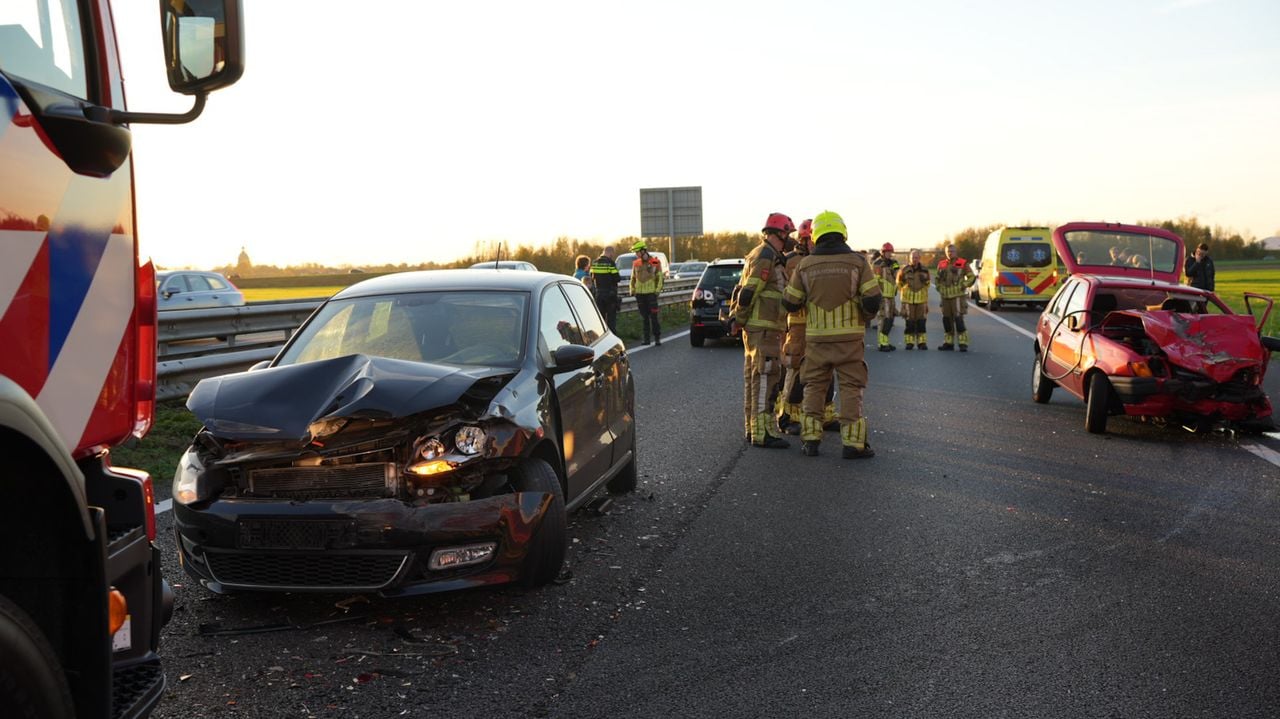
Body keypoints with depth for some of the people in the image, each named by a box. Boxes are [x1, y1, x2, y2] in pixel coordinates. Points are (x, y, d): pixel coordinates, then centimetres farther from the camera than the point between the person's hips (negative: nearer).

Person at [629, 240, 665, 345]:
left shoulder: (655, 262, 0)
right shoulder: (636, 264, 10)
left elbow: (660, 277, 2)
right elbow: (633, 278, 17)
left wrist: (657, 290, -6)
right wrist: (632, 290, 8)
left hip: (651, 293, -4)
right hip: (640, 294, 4)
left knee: (653, 317, -6)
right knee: (644, 317, 7)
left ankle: (657, 338, -1)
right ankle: (646, 338, 12)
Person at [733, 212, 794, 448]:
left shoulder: (762, 256, 18)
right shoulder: (766, 258, -15)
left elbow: (741, 291, 20)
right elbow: (747, 294, -19)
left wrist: (738, 318, 16)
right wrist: (741, 320, -8)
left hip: (756, 328, 11)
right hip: (764, 328, -11)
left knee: (754, 377, 14)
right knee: (764, 378, -10)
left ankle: (753, 427, 22)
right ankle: (762, 432, -10)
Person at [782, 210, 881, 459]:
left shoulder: (805, 265, 1)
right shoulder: (857, 261, -5)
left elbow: (789, 303, 7)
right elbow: (872, 300, -10)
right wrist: (865, 316, 10)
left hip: (816, 337, 2)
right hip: (849, 337, -2)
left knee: (814, 387, 13)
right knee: (851, 388, 3)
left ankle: (810, 439, 10)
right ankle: (852, 442, 0)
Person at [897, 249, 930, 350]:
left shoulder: (924, 270, 4)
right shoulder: (904, 271, -4)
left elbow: (927, 284, 16)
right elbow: (899, 283, 11)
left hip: (921, 299, 2)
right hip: (908, 300, -2)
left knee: (921, 322, 3)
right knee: (909, 322, 1)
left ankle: (922, 342, 8)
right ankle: (909, 342, 8)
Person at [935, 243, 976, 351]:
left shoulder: (962, 263, -2)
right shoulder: (941, 264, 12)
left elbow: (971, 277, 0)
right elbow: (938, 278, 25)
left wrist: (963, 286, -8)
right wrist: (939, 289, 12)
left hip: (958, 296, -5)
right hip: (945, 296, 5)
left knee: (958, 319, -11)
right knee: (947, 319, 9)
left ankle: (963, 343, -9)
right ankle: (948, 343, 18)